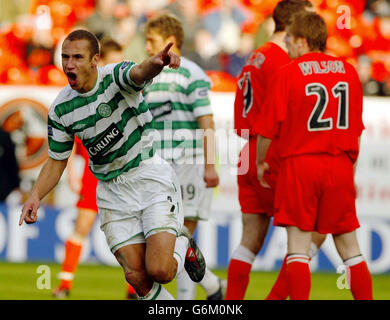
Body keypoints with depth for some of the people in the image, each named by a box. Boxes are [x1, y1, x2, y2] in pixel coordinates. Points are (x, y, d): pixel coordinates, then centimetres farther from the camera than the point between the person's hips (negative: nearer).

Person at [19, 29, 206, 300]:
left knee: (159, 270, -16)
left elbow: (140, 73, -38)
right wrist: (36, 195, -7)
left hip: (151, 175, -4)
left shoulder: (115, 77, -14)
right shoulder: (60, 109, -2)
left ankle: (183, 245, 19)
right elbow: (57, 160, 10)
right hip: (112, 191, 4)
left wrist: (156, 63, -63)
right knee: (137, 276, -7)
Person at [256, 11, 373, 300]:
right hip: (339, 165, 4)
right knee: (349, 247, 9)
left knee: (298, 246, -2)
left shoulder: (289, 73, -5)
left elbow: (268, 129, -4)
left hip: (300, 163, -4)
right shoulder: (348, 71, 7)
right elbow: (357, 128, 12)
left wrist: (261, 162, 13)